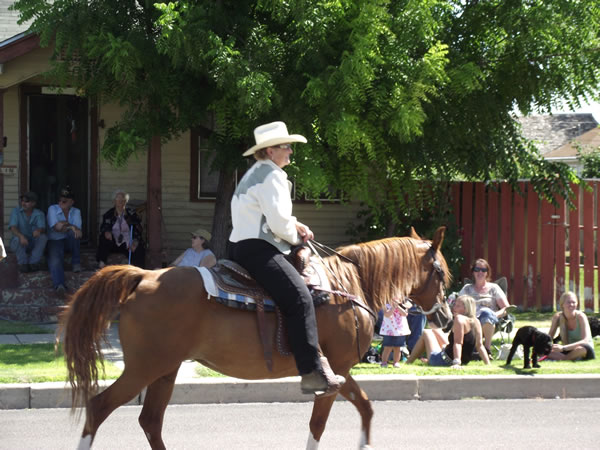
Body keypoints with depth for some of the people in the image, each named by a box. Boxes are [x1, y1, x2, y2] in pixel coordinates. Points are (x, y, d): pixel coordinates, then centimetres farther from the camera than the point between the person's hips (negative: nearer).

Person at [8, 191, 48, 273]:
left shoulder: (39, 214, -4)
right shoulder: (16, 212, -6)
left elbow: (42, 229, -21)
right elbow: (13, 228, -21)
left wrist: (38, 231, -48)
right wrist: (21, 236, -43)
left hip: (33, 244, 1)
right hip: (18, 244, -1)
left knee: (43, 237, -27)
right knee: (18, 238, -35)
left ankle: (34, 262, -24)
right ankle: (23, 264, -20)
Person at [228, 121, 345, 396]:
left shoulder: (253, 175, 22)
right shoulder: (272, 176, -10)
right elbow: (278, 221, -18)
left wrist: (294, 225, 14)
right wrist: (295, 237, 0)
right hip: (257, 249, -12)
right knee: (299, 298, -21)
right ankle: (313, 372, -30)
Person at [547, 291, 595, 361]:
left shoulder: (581, 316, -17)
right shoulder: (557, 317, -5)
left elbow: (585, 341, -28)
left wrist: (563, 348, -40)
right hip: (568, 351, 3)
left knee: (582, 349, -41)